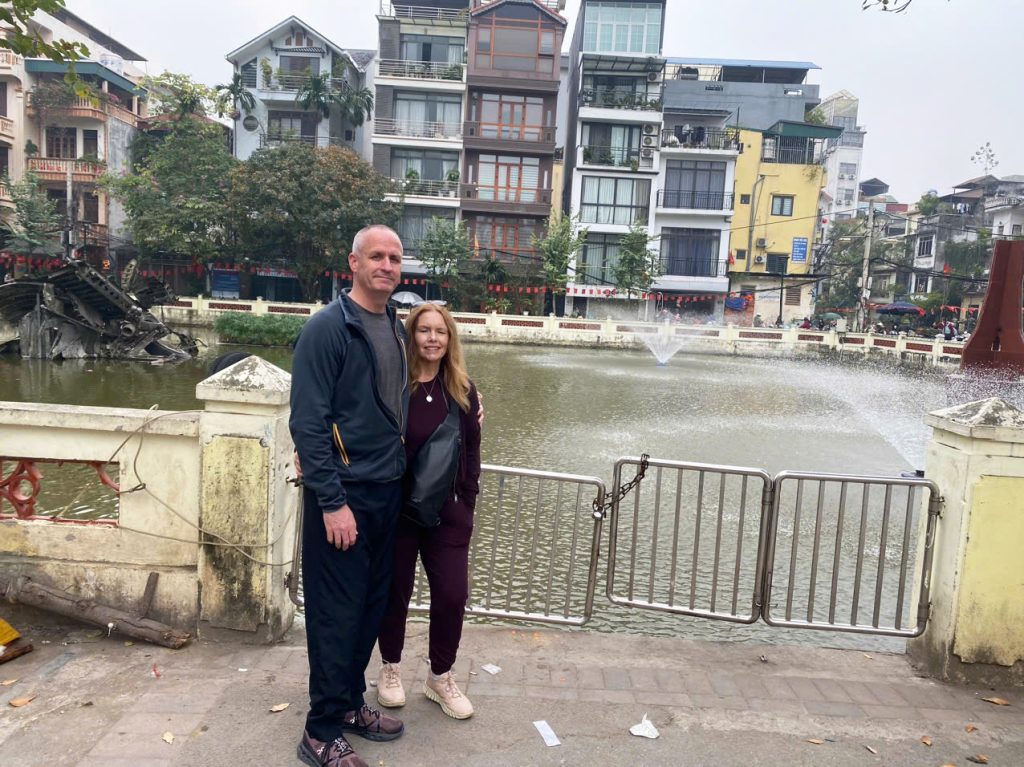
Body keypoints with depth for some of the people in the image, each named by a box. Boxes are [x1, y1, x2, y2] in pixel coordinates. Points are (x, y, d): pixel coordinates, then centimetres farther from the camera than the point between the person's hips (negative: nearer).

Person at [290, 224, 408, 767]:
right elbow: (307, 422, -16)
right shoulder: (328, 327, -12)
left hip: (389, 492, 7)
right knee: (336, 614, 3)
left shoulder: (396, 328, 10)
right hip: (344, 494, -7)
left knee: (371, 607, 16)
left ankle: (350, 703, 34)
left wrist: (399, 476, 13)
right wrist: (332, 502, -19)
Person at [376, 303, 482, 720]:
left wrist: (467, 504, 4)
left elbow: (472, 450, 6)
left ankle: (440, 676, 26)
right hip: (396, 508, -2)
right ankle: (391, 669, 36)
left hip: (447, 510, 2)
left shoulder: (462, 390, 1)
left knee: (452, 594, 3)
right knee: (395, 591, 12)